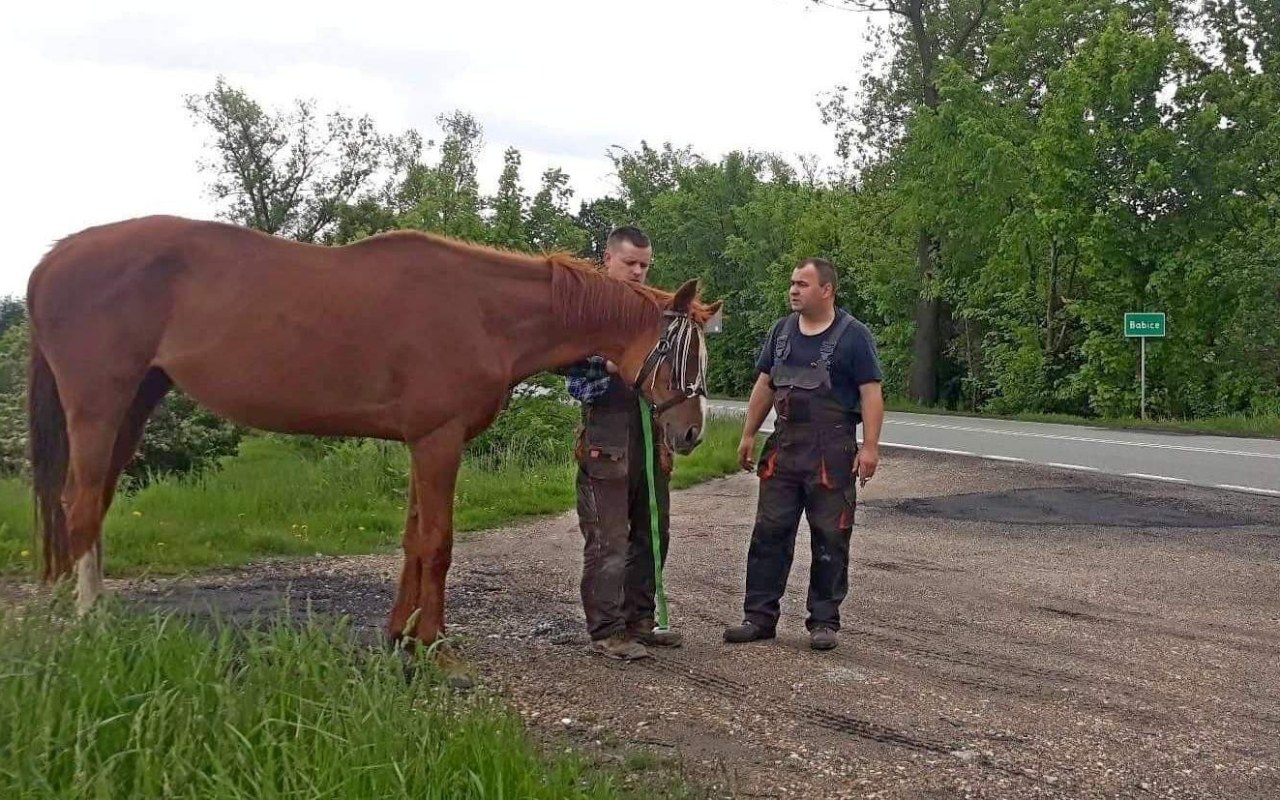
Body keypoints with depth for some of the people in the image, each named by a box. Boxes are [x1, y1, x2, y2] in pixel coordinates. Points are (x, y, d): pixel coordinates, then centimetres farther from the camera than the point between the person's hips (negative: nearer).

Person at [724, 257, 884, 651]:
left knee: (830, 537, 3)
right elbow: (765, 385, 16)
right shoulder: (782, 330, 11)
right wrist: (748, 434, 12)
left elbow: (871, 393, -9)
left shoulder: (853, 335, -5)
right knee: (769, 532, 5)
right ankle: (760, 616, 13)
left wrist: (870, 446, -17)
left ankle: (824, 622, 13)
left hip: (831, 453, -5)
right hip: (783, 446, 5)